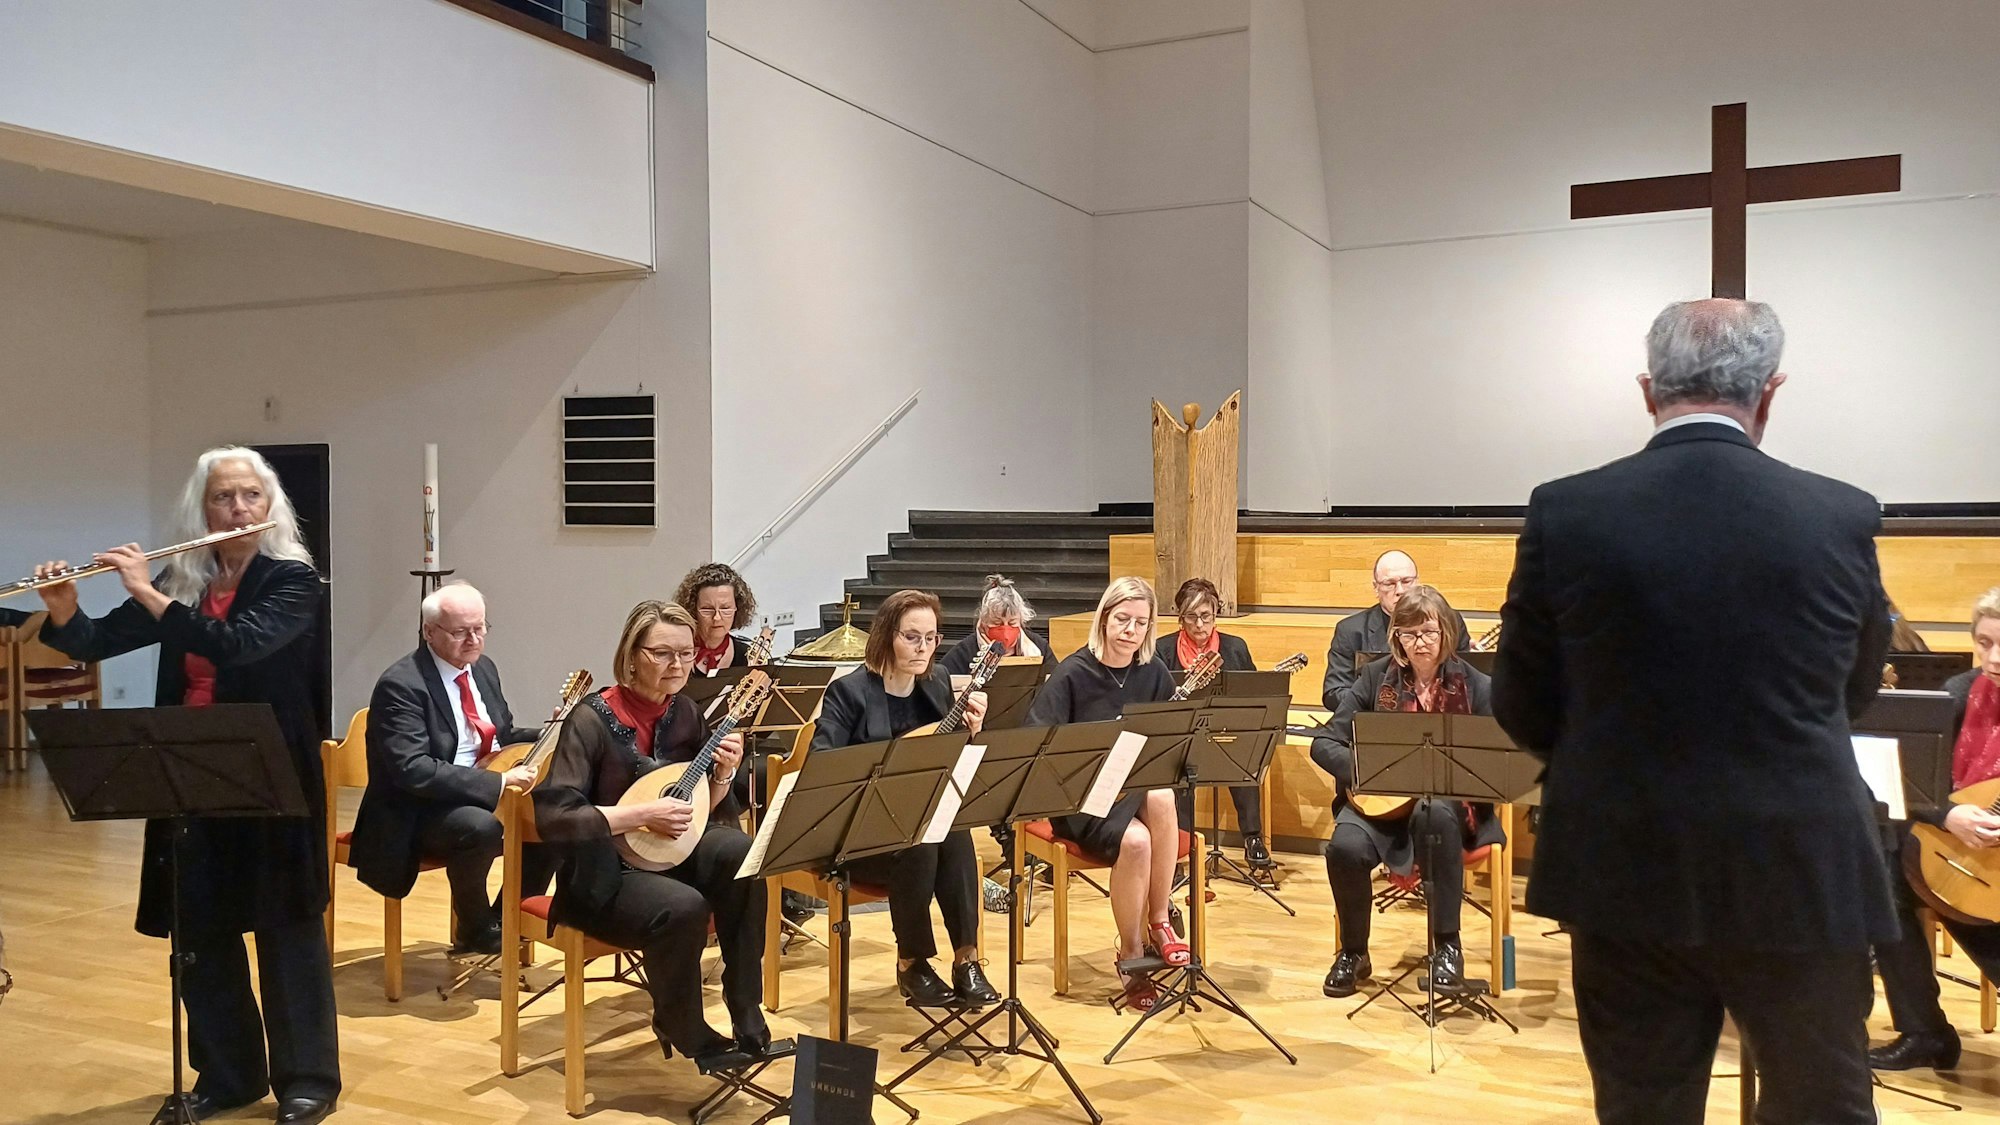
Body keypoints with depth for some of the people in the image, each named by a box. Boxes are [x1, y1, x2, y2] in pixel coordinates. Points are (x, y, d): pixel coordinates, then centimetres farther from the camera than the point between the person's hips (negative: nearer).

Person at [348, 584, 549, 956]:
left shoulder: (483, 668, 7)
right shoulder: (401, 685, -19)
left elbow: (503, 737, 17)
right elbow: (412, 770, -29)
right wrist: (498, 782, -33)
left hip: (483, 798, 8)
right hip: (419, 812, -8)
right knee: (479, 826, -36)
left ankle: (505, 920, 5)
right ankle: (475, 932, -9)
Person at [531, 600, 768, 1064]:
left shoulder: (685, 714, 3)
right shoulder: (592, 719, -16)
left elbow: (702, 813, 10)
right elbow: (552, 818, -23)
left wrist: (722, 775, -11)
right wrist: (643, 814, -25)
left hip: (669, 856, 5)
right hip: (606, 874, -5)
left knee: (739, 852, -27)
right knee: (682, 908, -35)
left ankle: (747, 1018, -15)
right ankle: (681, 1028, -3)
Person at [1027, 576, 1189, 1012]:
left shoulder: (1155, 675, 5)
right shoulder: (1073, 674, -7)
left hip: (1139, 788, 4)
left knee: (1161, 798, -32)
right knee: (1134, 840, -32)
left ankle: (1159, 922, -17)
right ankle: (1130, 954, -11)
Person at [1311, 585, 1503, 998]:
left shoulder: (1474, 685, -3)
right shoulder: (1376, 678, 0)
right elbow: (1325, 744, -2)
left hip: (1448, 799, -1)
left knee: (1435, 813, -37)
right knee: (1346, 847, -29)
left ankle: (1447, 946, -20)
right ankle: (1353, 953, -2)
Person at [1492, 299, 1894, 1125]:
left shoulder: (1565, 513, -10)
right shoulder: (1843, 517, -7)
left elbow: (1520, 707, -2)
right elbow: (1857, 687, 10)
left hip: (1626, 872, 0)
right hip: (1801, 872, 0)